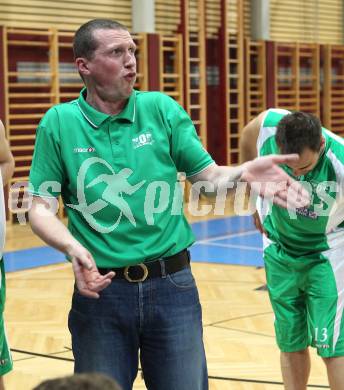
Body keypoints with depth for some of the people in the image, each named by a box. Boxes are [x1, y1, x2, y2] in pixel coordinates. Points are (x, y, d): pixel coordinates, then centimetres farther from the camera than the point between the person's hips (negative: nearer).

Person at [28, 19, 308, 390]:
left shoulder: (162, 109, 0)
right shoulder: (58, 123, -3)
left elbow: (209, 177, 0)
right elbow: (41, 209, -3)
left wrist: (243, 173, -22)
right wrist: (72, 246, -23)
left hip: (171, 286, 1)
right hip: (100, 289, -1)